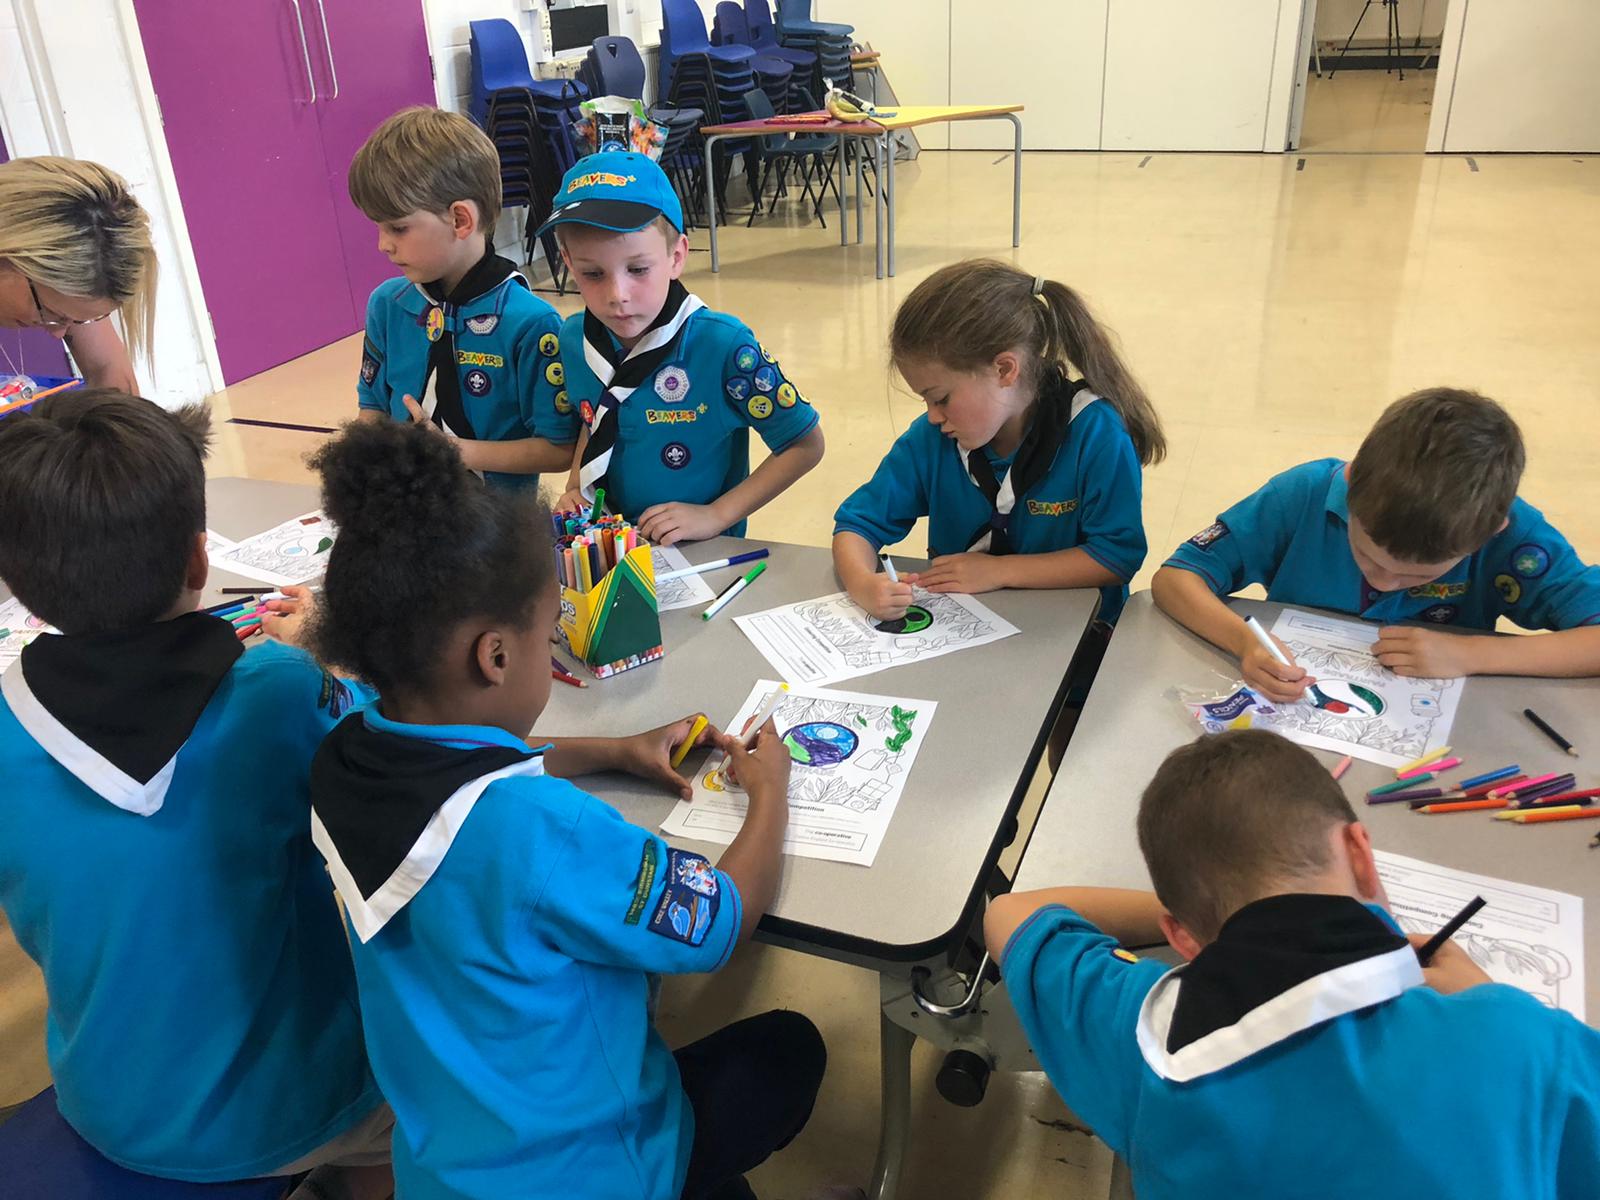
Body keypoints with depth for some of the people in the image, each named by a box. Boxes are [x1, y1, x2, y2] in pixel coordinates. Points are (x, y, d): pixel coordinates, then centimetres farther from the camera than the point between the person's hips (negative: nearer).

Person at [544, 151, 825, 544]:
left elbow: (806, 444, -9)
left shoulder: (723, 345, -18)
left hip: (703, 556, -4)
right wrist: (575, 489, 3)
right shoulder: (573, 339, -2)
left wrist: (715, 516, -13)